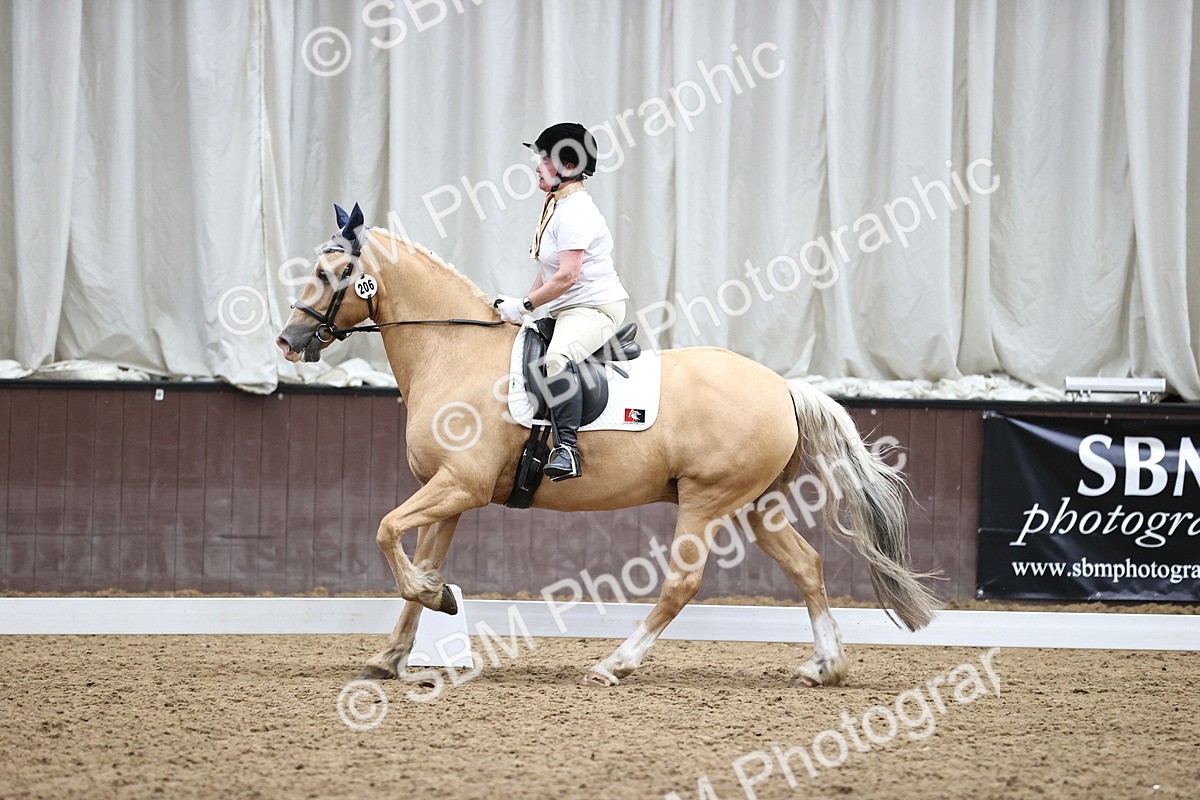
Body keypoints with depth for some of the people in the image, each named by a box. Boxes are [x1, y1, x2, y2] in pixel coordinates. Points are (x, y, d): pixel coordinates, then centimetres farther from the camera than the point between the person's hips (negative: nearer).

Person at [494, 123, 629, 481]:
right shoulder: (557, 204, 17)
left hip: (595, 306, -12)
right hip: (566, 310, 12)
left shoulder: (575, 212, -16)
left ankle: (567, 447, -44)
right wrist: (521, 306, 12)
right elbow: (549, 270, 23)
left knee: (557, 357, -38)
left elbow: (567, 276, -24)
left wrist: (525, 305, -18)